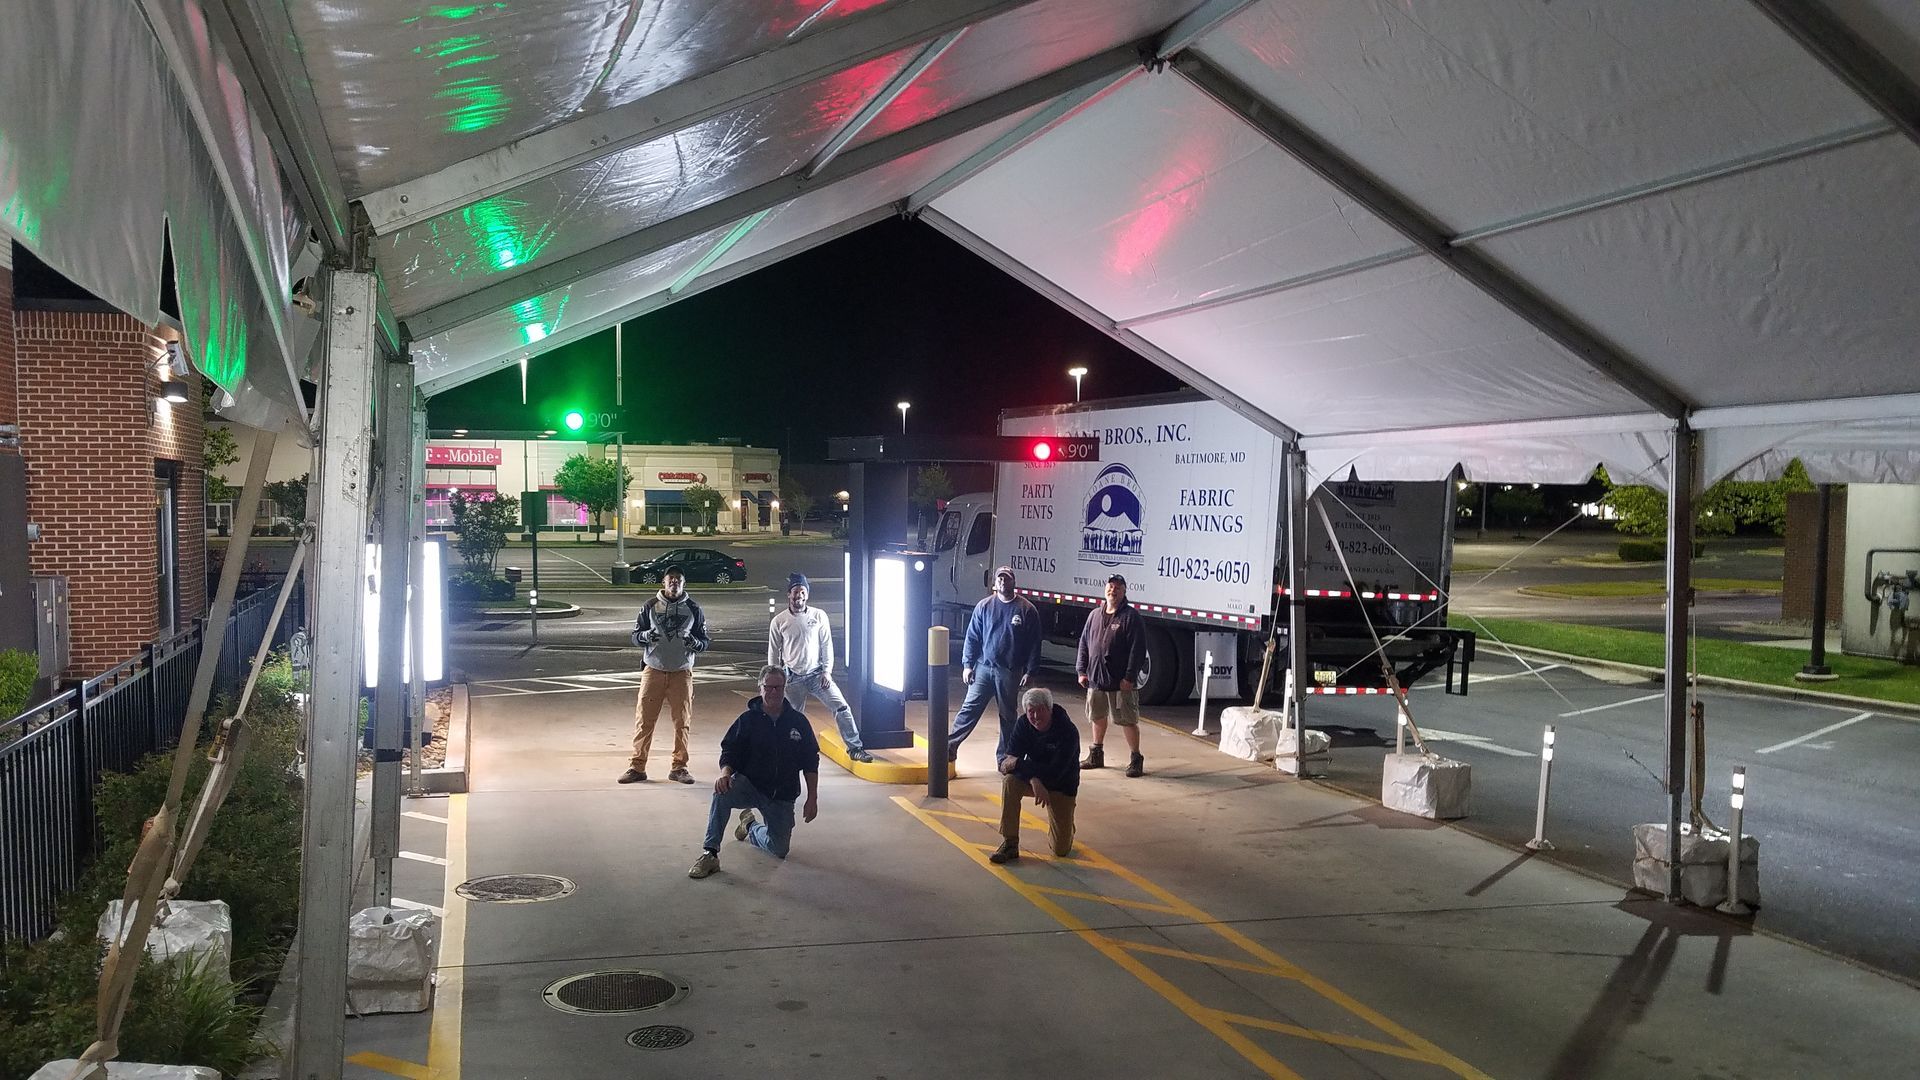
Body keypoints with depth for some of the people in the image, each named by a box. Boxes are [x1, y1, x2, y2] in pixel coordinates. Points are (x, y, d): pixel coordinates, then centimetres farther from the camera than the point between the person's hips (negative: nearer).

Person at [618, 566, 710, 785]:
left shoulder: (693, 609, 4)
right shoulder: (650, 607, 3)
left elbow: (705, 642, 6)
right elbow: (635, 635, 6)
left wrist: (694, 643, -17)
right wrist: (646, 636, -17)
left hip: (681, 672, 1)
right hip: (653, 670, -1)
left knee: (682, 721, 3)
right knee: (644, 719, -3)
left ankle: (679, 767, 13)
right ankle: (637, 766, 5)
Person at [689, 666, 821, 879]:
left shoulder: (798, 721, -1)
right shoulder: (748, 720, -4)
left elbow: (810, 763, 5)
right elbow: (729, 752, -5)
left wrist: (812, 799, 1)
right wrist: (725, 773, -28)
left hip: (782, 795, 2)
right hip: (749, 785, -2)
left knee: (780, 850, 3)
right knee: (723, 792, -36)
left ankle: (751, 827, 36)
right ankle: (710, 853, -28)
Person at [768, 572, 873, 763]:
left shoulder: (819, 616, -2)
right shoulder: (778, 622, -2)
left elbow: (827, 645, 2)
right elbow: (773, 652, 5)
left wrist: (827, 671, -5)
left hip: (817, 674, 0)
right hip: (793, 678, 0)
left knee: (842, 707, -10)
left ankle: (855, 748, -3)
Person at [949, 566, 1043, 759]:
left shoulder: (1027, 610, -2)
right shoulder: (984, 606, 2)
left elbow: (1034, 644, 0)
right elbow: (972, 637, 4)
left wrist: (1030, 671, -4)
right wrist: (967, 665, -1)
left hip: (1010, 672, 0)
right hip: (983, 668, 0)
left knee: (1008, 715, 8)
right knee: (970, 708, -2)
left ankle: (1003, 756, 18)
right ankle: (951, 745, -1)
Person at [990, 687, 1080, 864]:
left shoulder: (1068, 731, -26)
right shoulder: (1024, 725, -12)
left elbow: (1055, 773, -31)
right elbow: (1008, 761, -19)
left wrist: (1018, 764, -31)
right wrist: (1033, 780, -37)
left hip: (1061, 787, -3)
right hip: (1035, 780, 3)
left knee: (1061, 850, -7)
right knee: (1009, 781, -32)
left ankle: (1061, 825, 31)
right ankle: (1009, 844, -22)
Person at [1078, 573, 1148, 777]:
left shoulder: (1131, 617, -7)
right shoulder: (1095, 615, 11)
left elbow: (1138, 650, -12)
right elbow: (1084, 644, 16)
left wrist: (1129, 677, -17)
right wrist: (1081, 670, 7)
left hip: (1121, 683, -6)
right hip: (1095, 680, 6)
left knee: (1128, 721, -3)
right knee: (1097, 717, 17)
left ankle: (1136, 759, 6)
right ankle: (1096, 755, 31)